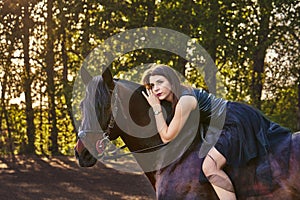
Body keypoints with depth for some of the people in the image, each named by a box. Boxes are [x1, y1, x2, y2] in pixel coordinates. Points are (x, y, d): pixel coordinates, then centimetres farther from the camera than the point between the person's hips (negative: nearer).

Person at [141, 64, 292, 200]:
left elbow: (167, 137, -19)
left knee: (210, 166, -21)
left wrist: (156, 107, -17)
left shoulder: (185, 101, -23)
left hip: (239, 121, -10)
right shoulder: (178, 95, 3)